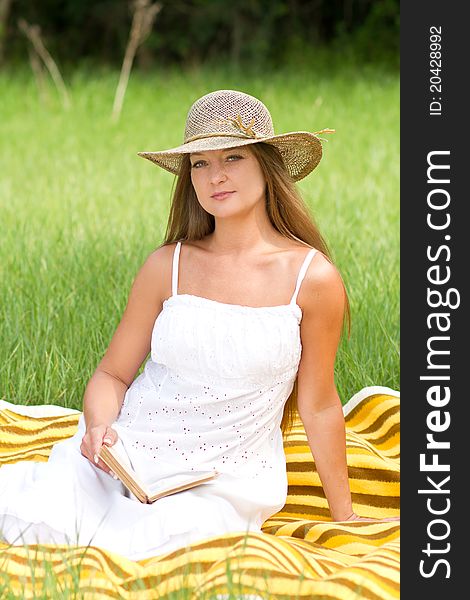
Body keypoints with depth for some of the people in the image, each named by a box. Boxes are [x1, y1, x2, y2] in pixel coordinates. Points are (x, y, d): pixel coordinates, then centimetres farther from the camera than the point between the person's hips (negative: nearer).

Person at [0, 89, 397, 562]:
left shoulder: (312, 278, -5)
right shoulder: (168, 266, 2)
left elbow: (319, 406, 4)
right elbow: (112, 373, 8)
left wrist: (344, 517, 12)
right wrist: (99, 428, -15)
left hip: (225, 482, -1)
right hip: (126, 453, 1)